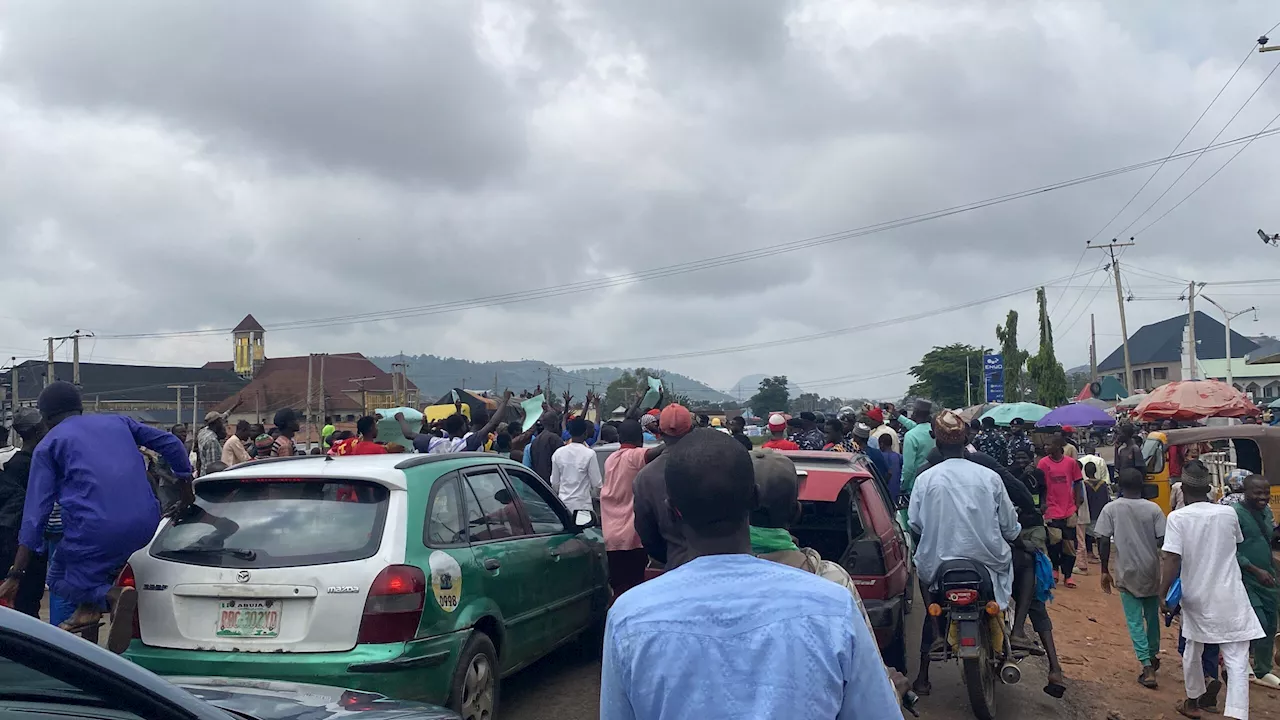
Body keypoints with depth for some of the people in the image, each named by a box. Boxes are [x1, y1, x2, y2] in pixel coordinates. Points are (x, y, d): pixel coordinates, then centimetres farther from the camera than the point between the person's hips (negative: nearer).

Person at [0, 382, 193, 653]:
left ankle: (108, 595, -9)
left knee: (58, 579, 20)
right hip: (145, 524, 5)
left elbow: (36, 511, 4)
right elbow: (170, 443, 17)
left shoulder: (48, 445, 11)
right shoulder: (117, 422, 21)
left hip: (95, 528, -4)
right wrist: (186, 491, 29)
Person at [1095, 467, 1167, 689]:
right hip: (1151, 572, 2)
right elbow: (1163, 541, -7)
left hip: (1127, 573, -2)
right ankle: (1153, 656, 38)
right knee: (1152, 616, 21)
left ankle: (1148, 668, -5)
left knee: (1134, 621, 3)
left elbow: (1103, 541, -8)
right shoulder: (1153, 509, -5)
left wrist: (1105, 571, 1)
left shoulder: (1110, 509, -6)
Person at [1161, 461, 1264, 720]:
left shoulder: (1177, 517, -11)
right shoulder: (1228, 513, -2)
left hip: (1196, 597, 0)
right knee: (1237, 661, -2)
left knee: (1193, 649, 22)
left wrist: (1163, 593, -9)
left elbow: (1172, 559, -18)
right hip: (1230, 597, 0)